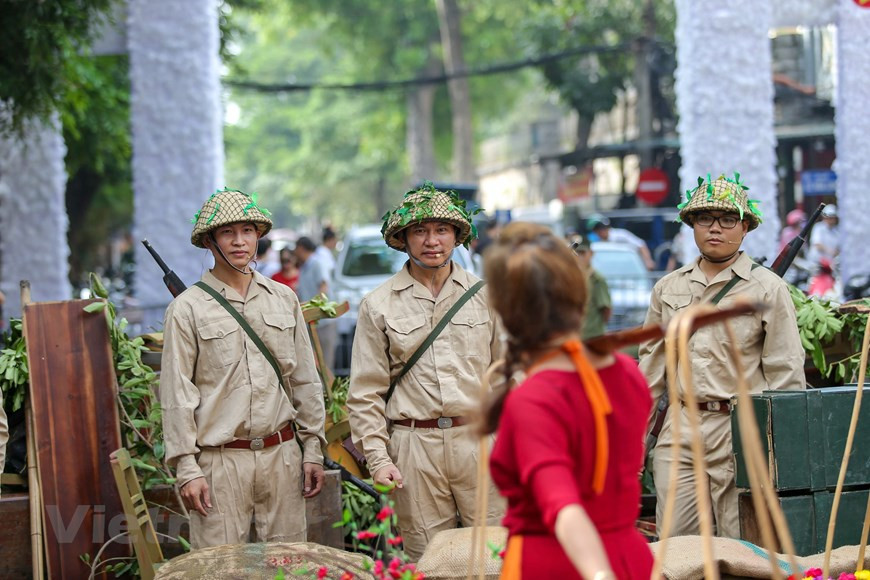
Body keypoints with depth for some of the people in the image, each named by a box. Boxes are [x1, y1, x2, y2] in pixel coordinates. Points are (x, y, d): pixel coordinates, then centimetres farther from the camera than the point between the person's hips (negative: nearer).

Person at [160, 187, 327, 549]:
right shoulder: (187, 309, -1)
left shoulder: (283, 299, 10)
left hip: (282, 454, 3)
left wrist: (312, 450, 10)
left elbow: (305, 380, 13)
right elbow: (177, 396, -3)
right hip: (220, 461, -3)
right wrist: (187, 469, -8)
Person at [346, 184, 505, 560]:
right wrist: (377, 457, -3)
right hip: (414, 447, -1)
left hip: (480, 440, 1)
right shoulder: (378, 305, 5)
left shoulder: (484, 295, 8)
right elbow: (365, 393, 5)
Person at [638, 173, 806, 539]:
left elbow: (786, 373, 0)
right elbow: (651, 362, 19)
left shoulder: (768, 288, 2)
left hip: (741, 429, -4)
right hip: (679, 429, 4)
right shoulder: (668, 288, 14)